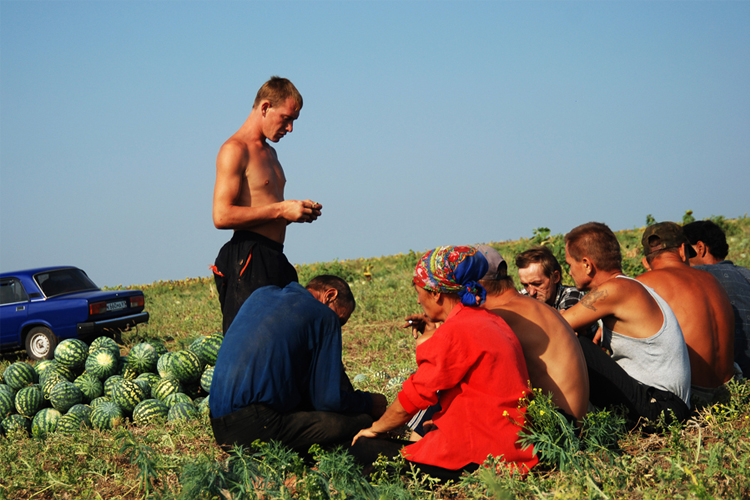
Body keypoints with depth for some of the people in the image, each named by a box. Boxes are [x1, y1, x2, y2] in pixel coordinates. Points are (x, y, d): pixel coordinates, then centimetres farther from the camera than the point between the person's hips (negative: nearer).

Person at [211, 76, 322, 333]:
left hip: (274, 259, 9)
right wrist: (281, 210, -16)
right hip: (249, 259, -9)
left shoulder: (269, 152, 22)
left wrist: (298, 210, 9)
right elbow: (222, 216, -18)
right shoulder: (235, 150, -8)